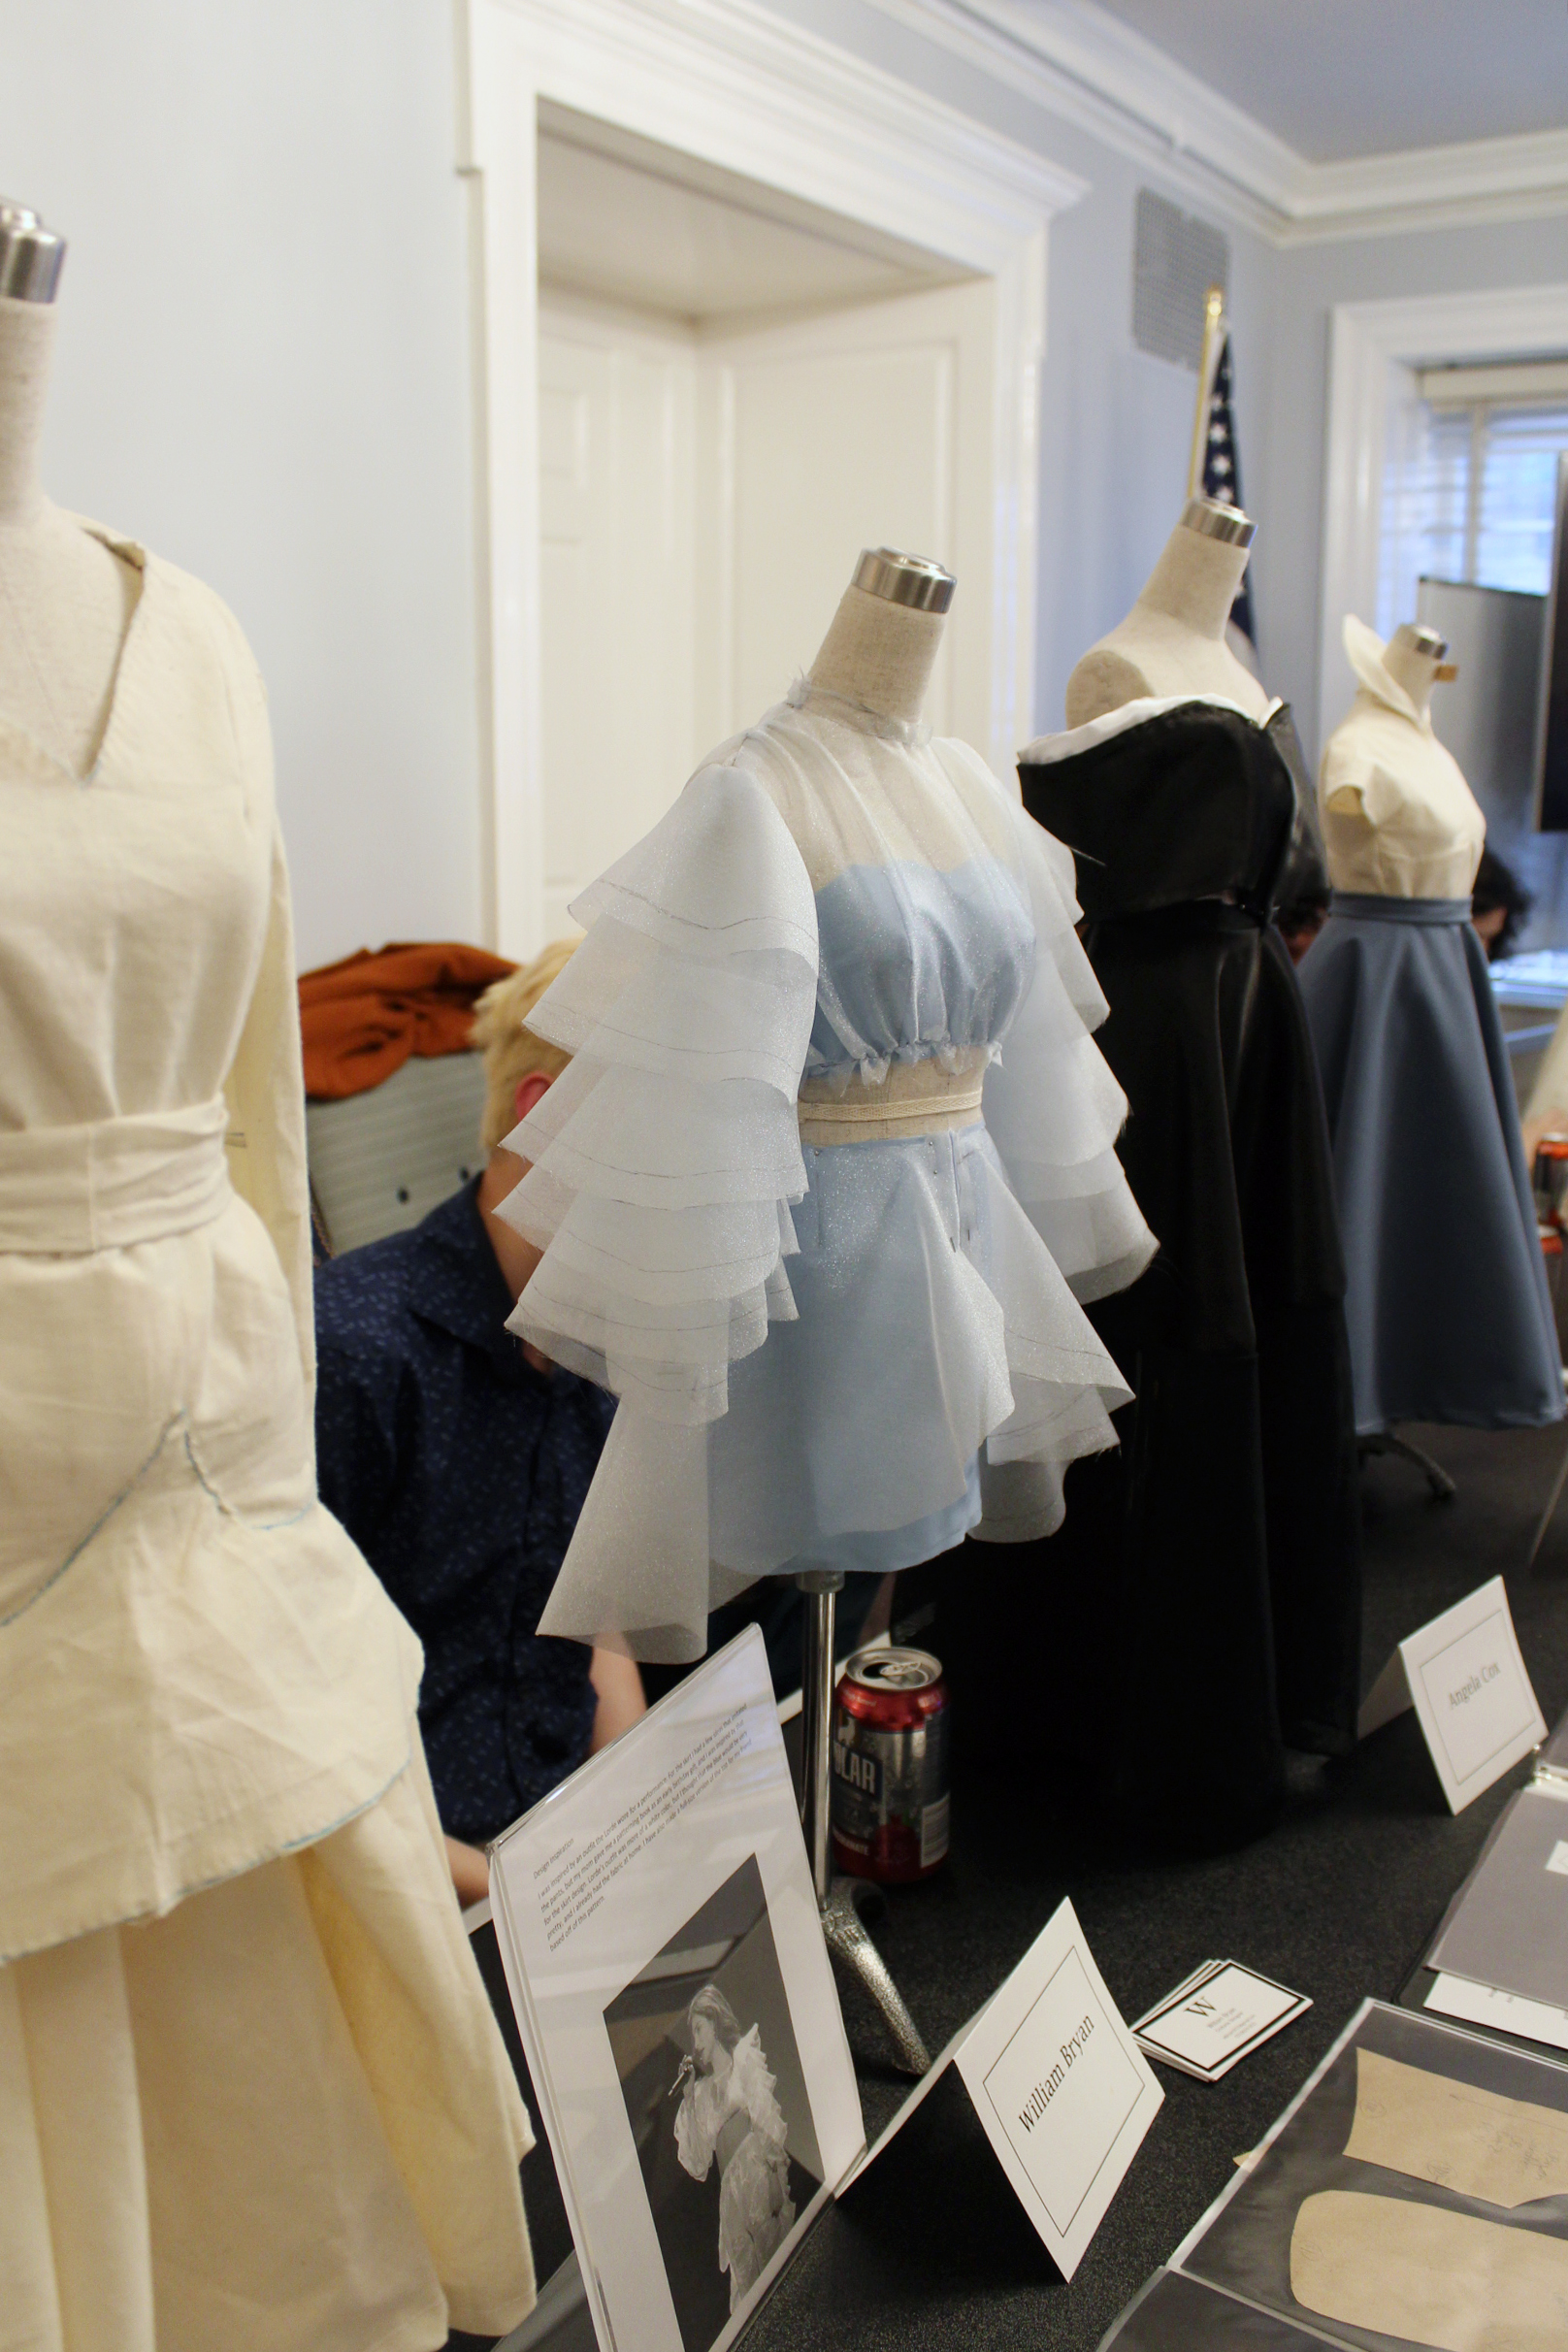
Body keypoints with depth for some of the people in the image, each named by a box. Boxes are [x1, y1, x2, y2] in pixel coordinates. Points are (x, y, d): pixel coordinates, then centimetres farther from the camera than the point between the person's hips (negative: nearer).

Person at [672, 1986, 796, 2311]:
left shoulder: (746, 2059, 6)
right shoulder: (702, 2092, 16)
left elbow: (772, 2122, -3)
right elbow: (698, 2167, 9)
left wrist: (778, 2177, -16)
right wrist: (689, 2098, 5)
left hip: (763, 2177, -3)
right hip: (731, 2196, 3)